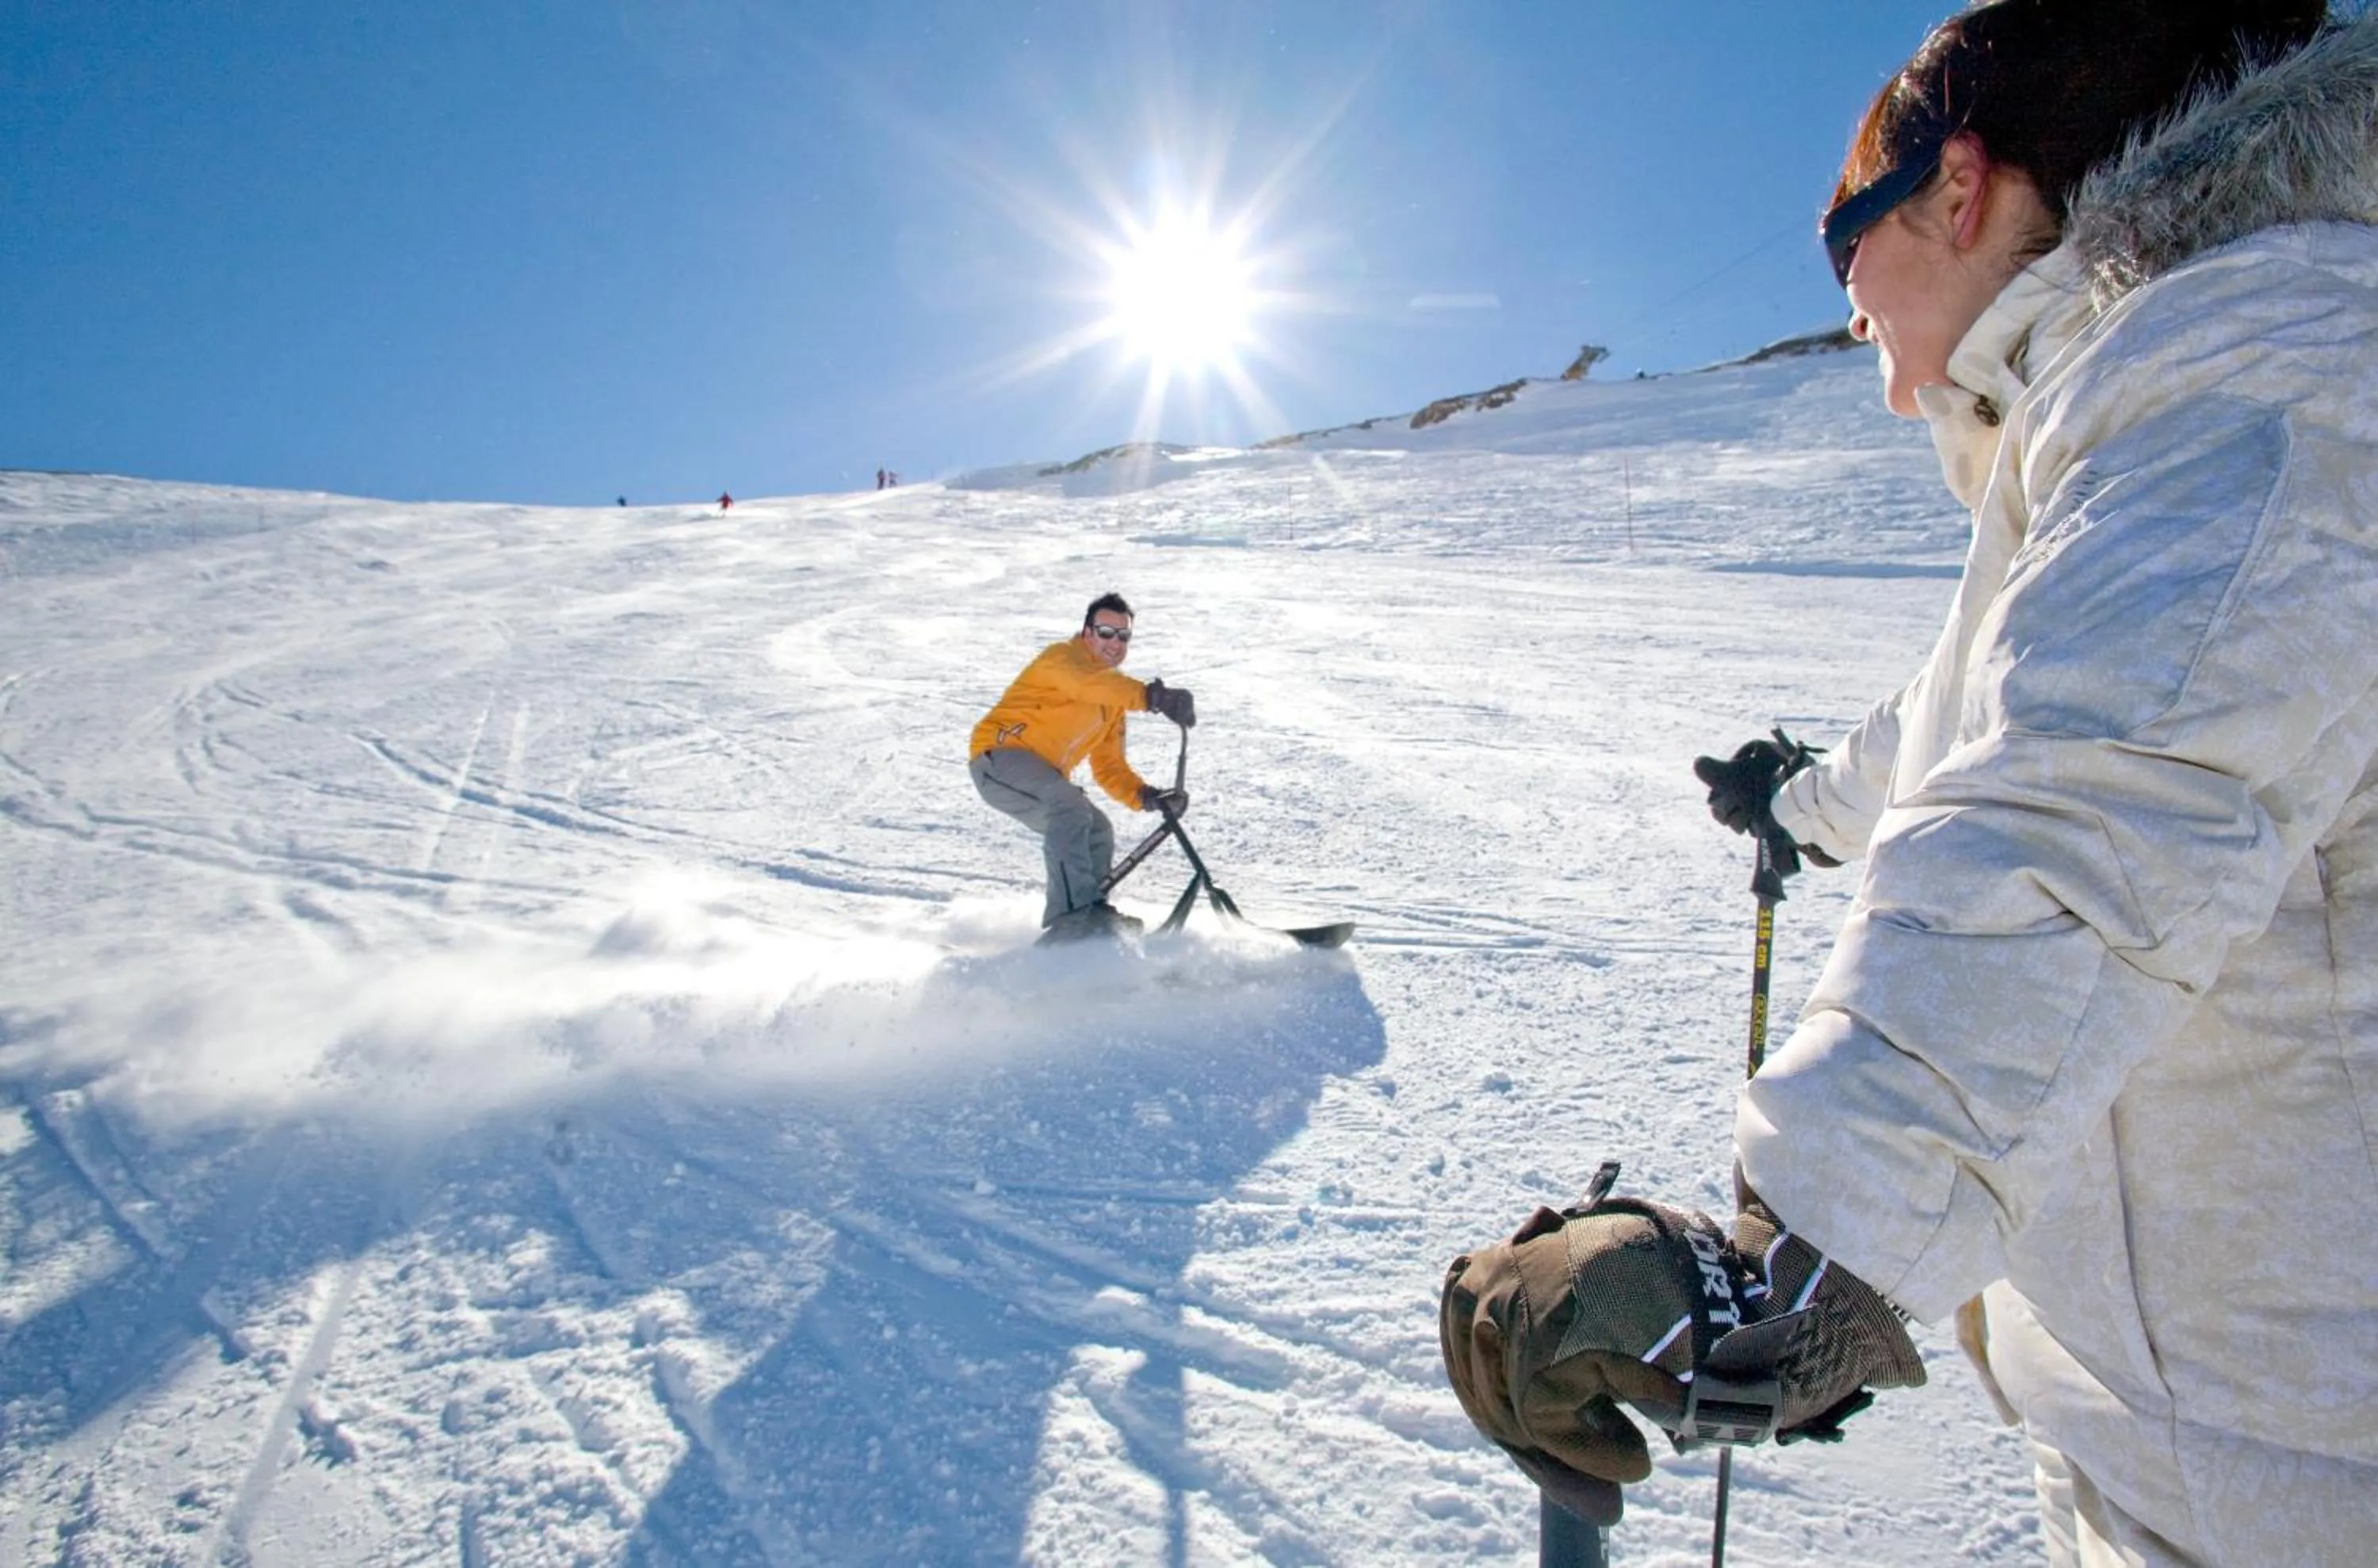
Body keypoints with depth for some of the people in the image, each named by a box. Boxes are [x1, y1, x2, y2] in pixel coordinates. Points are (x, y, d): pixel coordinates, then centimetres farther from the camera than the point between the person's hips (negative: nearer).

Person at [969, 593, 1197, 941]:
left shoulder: (1113, 698, 16)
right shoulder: (1063, 657, -8)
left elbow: (1109, 766, 13)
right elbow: (1090, 684, -34)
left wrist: (1146, 796, -6)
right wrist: (1153, 696, -48)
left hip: (1043, 779, 9)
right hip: (999, 755, -9)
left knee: (1097, 832, 2)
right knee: (1069, 804, -30)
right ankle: (1072, 912, -36)